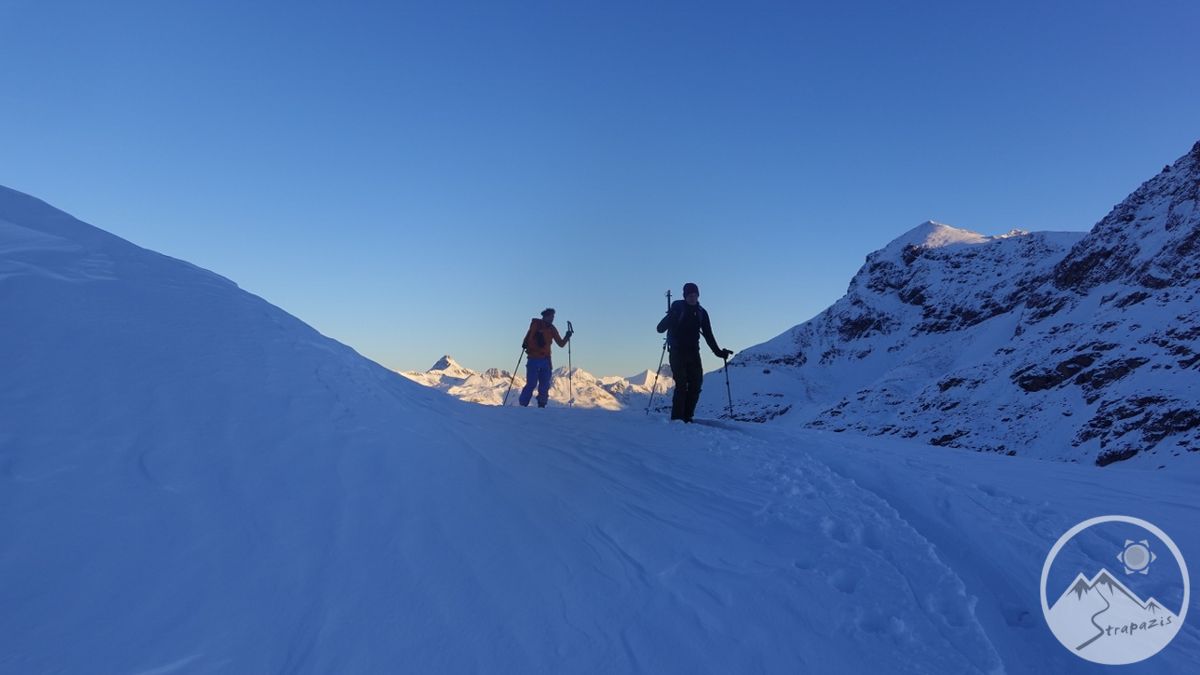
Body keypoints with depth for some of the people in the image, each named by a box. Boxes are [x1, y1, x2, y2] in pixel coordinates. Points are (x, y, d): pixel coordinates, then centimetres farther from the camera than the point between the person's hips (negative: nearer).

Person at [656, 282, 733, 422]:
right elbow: (660, 328, -11)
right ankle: (677, 418, -8)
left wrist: (718, 352, 6)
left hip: (693, 353, 5)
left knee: (696, 384, -4)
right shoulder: (677, 308, -3)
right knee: (682, 384, -13)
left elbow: (708, 336, 14)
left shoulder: (701, 313, 10)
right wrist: (670, 317, -30)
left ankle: (687, 416, 4)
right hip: (677, 352, -5)